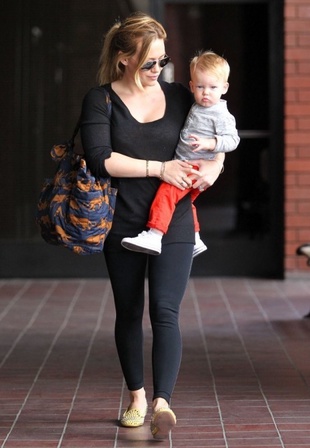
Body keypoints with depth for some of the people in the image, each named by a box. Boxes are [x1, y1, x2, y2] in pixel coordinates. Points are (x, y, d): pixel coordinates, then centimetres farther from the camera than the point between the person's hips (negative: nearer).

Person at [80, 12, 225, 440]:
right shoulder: (101, 100, -3)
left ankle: (162, 404, -20)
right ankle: (137, 397, 28)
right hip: (123, 225, 0)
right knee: (129, 313, 11)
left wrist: (214, 166, -5)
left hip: (174, 223, 0)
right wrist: (159, 168, -17)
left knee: (165, 311, -13)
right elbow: (100, 159, -15)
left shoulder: (178, 96, 6)